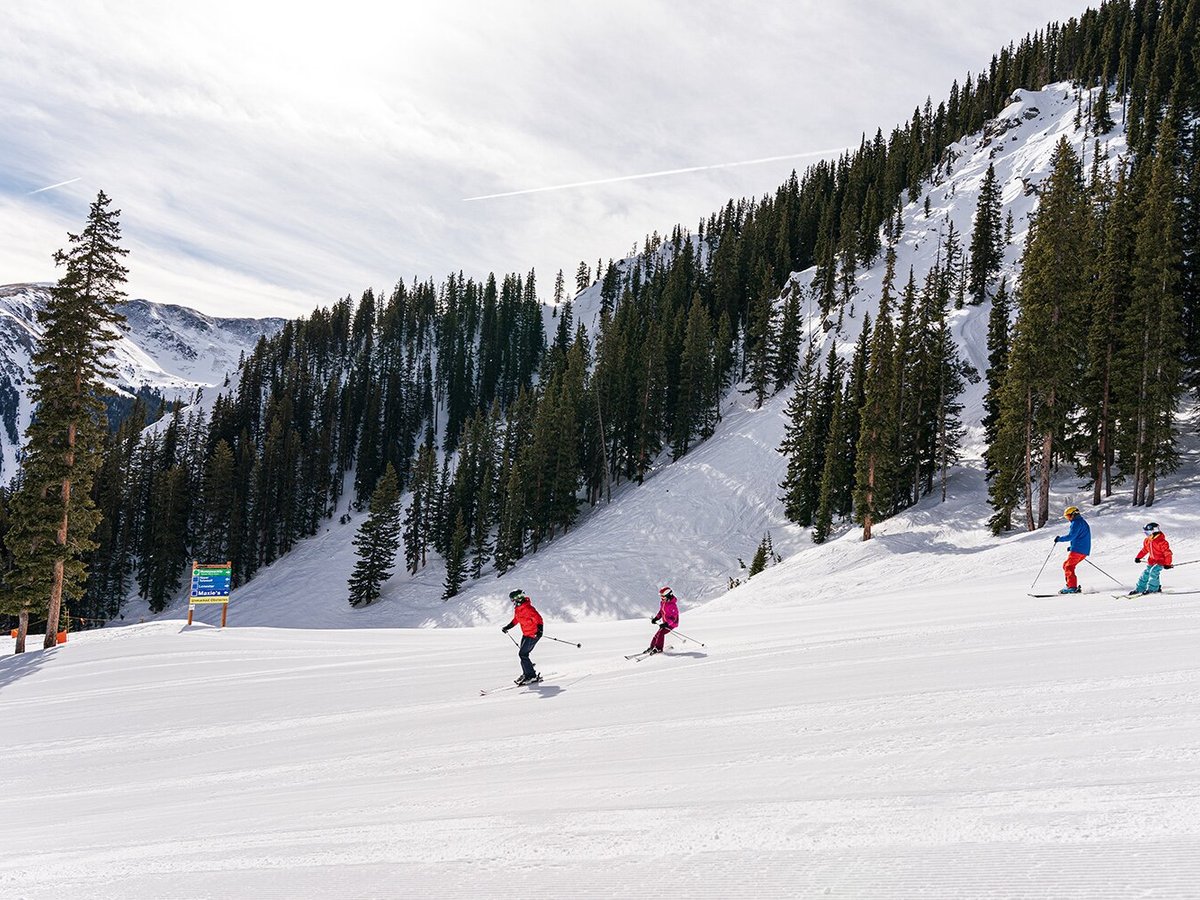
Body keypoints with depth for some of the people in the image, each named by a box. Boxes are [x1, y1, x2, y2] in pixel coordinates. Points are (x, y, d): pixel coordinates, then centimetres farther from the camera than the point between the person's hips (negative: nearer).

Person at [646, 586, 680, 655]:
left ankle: (658, 649, -12)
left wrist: (666, 624, -36)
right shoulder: (662, 602, 1)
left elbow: (674, 618, -27)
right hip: (666, 622, 8)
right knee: (657, 634, 5)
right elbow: (661, 611, 17)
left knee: (660, 633, -20)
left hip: (672, 623, -8)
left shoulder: (672, 605, -26)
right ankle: (652, 647, 18)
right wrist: (656, 618, 2)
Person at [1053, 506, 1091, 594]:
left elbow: (1071, 536, -19)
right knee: (1066, 566, 13)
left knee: (1068, 567, -10)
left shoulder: (1076, 523, -9)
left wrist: (1059, 538, -5)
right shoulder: (1082, 522, 23)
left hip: (1077, 550, -10)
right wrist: (1071, 546, 25)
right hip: (1084, 551, 10)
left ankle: (1072, 587, -17)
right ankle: (1071, 585, 8)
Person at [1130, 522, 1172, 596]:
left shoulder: (1161, 542, -23)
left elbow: (1167, 553, -20)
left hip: (1161, 561, -8)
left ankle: (1152, 589, -13)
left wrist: (1167, 564, -21)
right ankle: (1140, 588, 13)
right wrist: (1138, 557, 14)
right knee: (1146, 573, 5)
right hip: (1151, 561, 8)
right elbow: (1144, 550, 19)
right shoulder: (1147, 541, 2)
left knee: (1153, 572, -23)